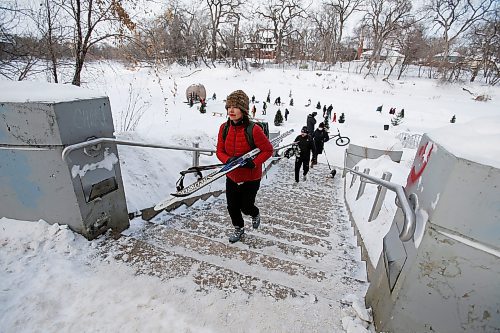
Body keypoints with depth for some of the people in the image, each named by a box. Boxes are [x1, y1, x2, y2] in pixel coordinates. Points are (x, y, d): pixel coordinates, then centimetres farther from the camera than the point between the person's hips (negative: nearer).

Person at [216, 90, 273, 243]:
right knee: (232, 207, 14)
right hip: (232, 176, 5)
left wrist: (253, 163, -26)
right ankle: (239, 229, 44)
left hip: (251, 177, -4)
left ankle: (255, 214, 49)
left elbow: (268, 150, -15)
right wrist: (228, 160, -22)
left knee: (246, 207, 10)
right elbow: (220, 151, -2)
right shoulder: (224, 128, -8)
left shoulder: (254, 130, -23)